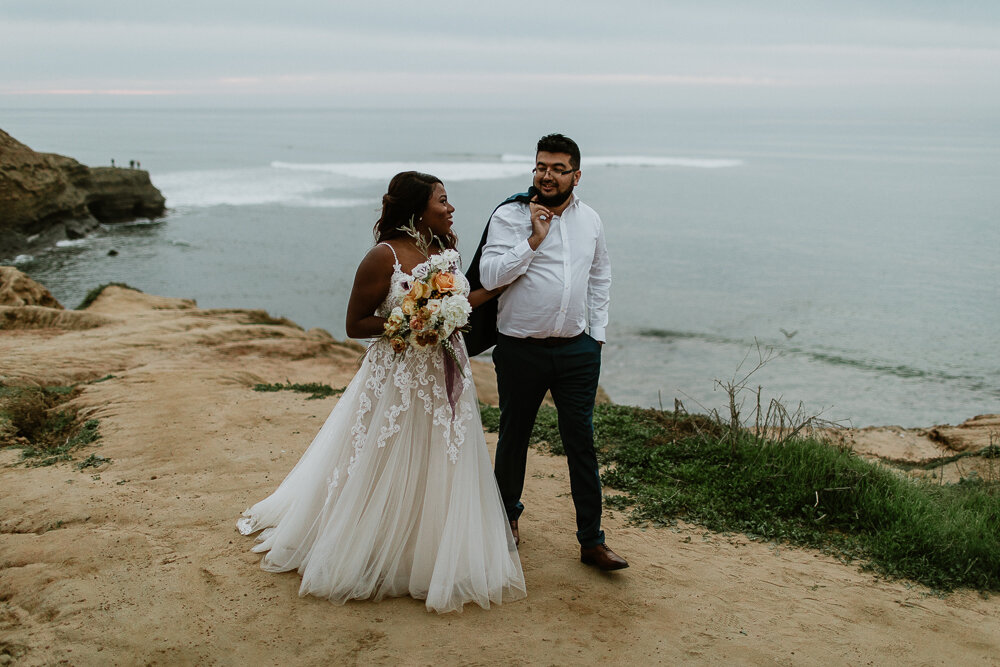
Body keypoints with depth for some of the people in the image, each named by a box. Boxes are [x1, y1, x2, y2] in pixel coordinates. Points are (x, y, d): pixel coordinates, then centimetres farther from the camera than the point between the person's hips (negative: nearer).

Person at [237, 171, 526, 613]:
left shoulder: (446, 251, 7)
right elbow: (355, 325, -11)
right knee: (388, 477, 5)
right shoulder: (384, 257, -14)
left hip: (446, 378, 7)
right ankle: (369, 563, 24)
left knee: (440, 476, 13)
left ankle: (436, 561, 28)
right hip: (398, 380, -6)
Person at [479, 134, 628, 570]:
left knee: (582, 441, 1)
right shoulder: (510, 216, -6)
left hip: (577, 350, 2)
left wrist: (598, 332, 13)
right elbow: (490, 275, -15)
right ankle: (507, 515, 37)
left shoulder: (590, 220, 8)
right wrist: (534, 239, -18)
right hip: (521, 350, -2)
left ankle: (592, 541, 9)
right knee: (514, 437, 13)